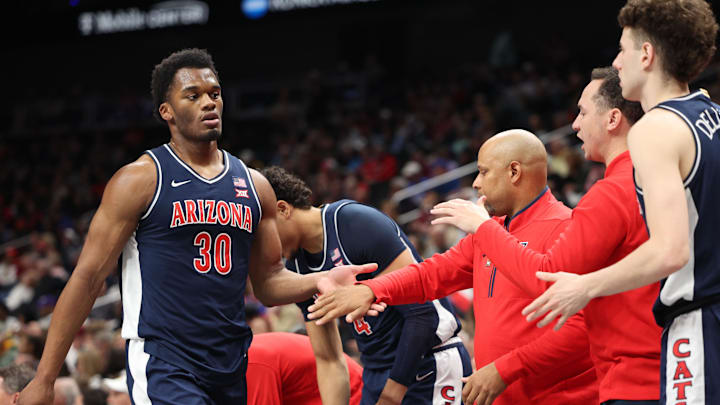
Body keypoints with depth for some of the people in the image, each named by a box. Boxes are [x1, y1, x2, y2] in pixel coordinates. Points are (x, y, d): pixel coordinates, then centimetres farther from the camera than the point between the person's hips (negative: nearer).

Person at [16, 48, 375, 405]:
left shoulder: (254, 186, 11)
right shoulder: (139, 181, -5)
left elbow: (269, 284, 17)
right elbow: (88, 278, -6)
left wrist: (324, 281, -5)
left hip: (232, 364, 6)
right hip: (163, 364, -6)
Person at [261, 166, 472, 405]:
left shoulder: (359, 224, -18)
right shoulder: (298, 268, 6)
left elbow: (423, 313, -20)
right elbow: (328, 360, 11)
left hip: (429, 367, -8)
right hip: (376, 374, 8)